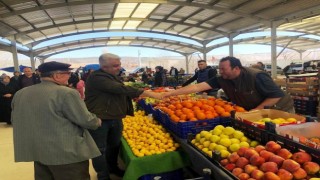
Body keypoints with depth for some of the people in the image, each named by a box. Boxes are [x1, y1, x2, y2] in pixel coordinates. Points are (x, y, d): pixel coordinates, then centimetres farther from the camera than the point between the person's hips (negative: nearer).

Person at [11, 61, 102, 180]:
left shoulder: (20, 94, 6)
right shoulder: (66, 93, -18)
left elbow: (15, 121, 17)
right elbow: (86, 120, -16)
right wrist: (97, 121, 6)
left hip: (37, 151, 8)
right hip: (67, 152, -7)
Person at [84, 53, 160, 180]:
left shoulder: (113, 76, 11)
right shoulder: (97, 77, -21)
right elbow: (120, 89, -31)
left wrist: (136, 95, 7)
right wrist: (148, 93, -31)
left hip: (115, 118, 8)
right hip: (99, 120, -8)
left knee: (115, 145, 19)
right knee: (100, 149, 4)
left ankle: (113, 167, 40)